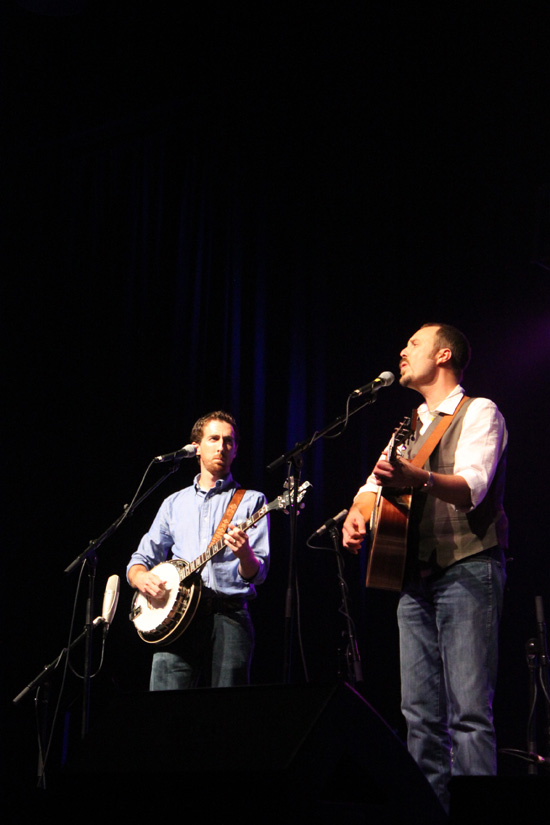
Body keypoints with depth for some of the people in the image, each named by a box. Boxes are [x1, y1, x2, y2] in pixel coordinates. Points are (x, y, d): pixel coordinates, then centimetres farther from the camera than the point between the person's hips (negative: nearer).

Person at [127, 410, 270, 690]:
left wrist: (244, 554, -21)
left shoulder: (250, 501, 11)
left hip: (229, 616, -2)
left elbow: (257, 574, 2)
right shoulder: (174, 503, 22)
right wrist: (141, 577, -3)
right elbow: (140, 559, 21)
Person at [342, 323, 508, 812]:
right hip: (416, 578, 7)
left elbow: (472, 487, -17)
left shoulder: (479, 412, 0)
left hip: (468, 569, -7)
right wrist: (359, 512, -5)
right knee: (420, 712, 4)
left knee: (470, 710, -13)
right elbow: (376, 483, 19)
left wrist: (419, 478, -38)